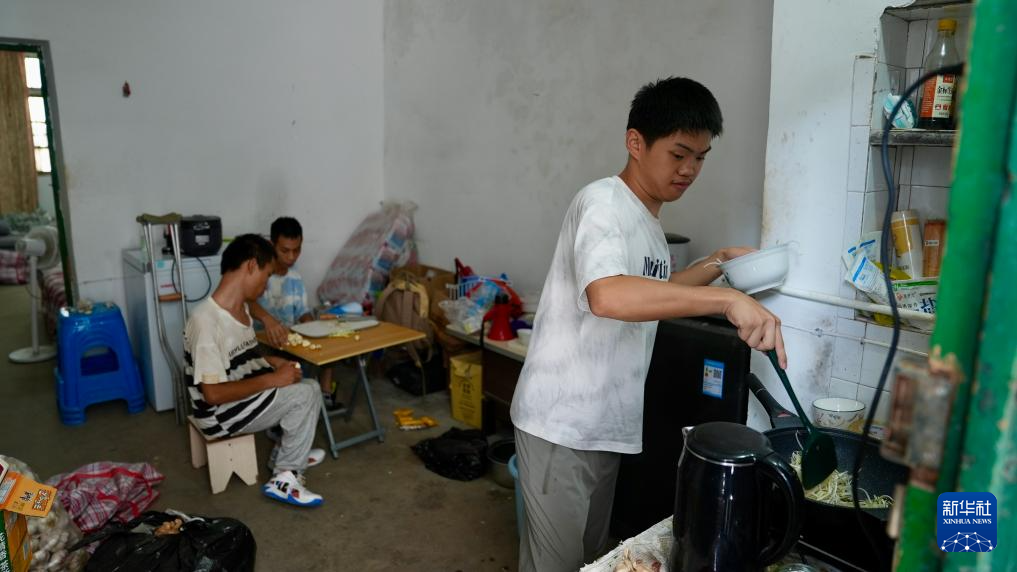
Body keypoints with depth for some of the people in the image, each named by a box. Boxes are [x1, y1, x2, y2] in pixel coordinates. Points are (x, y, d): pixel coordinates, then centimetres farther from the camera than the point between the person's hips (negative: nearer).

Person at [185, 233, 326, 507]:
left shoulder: (240, 308, 1)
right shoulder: (206, 320, -28)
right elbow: (213, 394, -29)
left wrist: (273, 363, 0)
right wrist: (272, 379, -23)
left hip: (241, 397, 9)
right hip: (219, 416, -9)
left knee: (305, 386, 8)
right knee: (306, 394, -16)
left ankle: (286, 454, 20)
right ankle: (284, 478, -3)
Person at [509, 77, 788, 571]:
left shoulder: (648, 218, 10)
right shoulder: (603, 202, -18)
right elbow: (609, 296, -38)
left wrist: (716, 265, 15)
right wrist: (726, 299, -40)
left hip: (607, 423, 9)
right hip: (560, 423, -9)